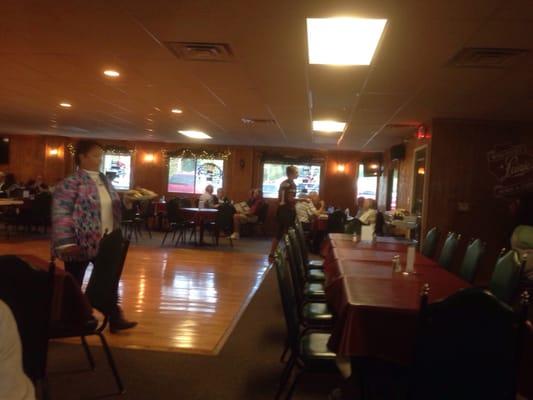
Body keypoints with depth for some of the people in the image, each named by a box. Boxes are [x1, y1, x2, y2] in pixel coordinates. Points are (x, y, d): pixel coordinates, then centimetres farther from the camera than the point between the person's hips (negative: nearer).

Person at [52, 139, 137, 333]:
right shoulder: (70, 183, -14)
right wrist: (65, 244, -25)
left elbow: (114, 209, 18)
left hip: (104, 243, 7)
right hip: (80, 244, -7)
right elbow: (60, 214, -19)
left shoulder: (105, 181, 10)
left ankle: (115, 319, 26)